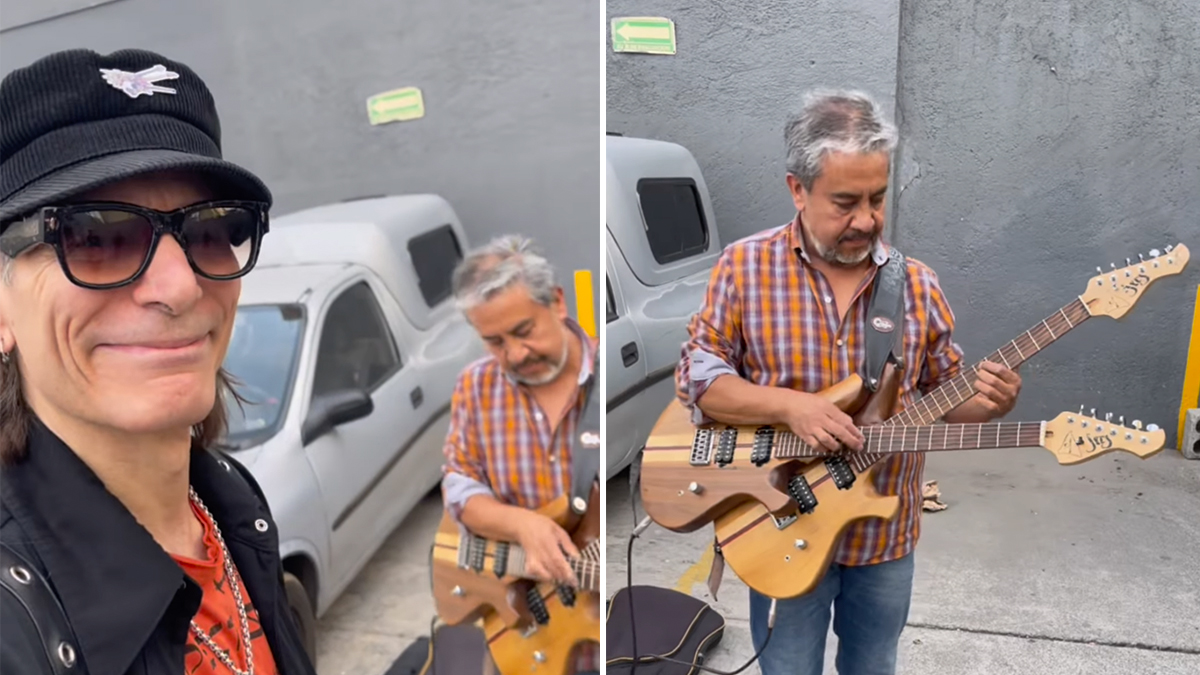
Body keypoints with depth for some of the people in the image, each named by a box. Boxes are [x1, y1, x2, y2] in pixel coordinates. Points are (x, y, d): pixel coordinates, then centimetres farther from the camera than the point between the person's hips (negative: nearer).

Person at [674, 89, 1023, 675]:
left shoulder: (916, 282, -2)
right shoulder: (744, 266, -11)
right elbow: (695, 379, -12)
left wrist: (986, 401, -18)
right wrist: (790, 405, -26)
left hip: (887, 536, 3)